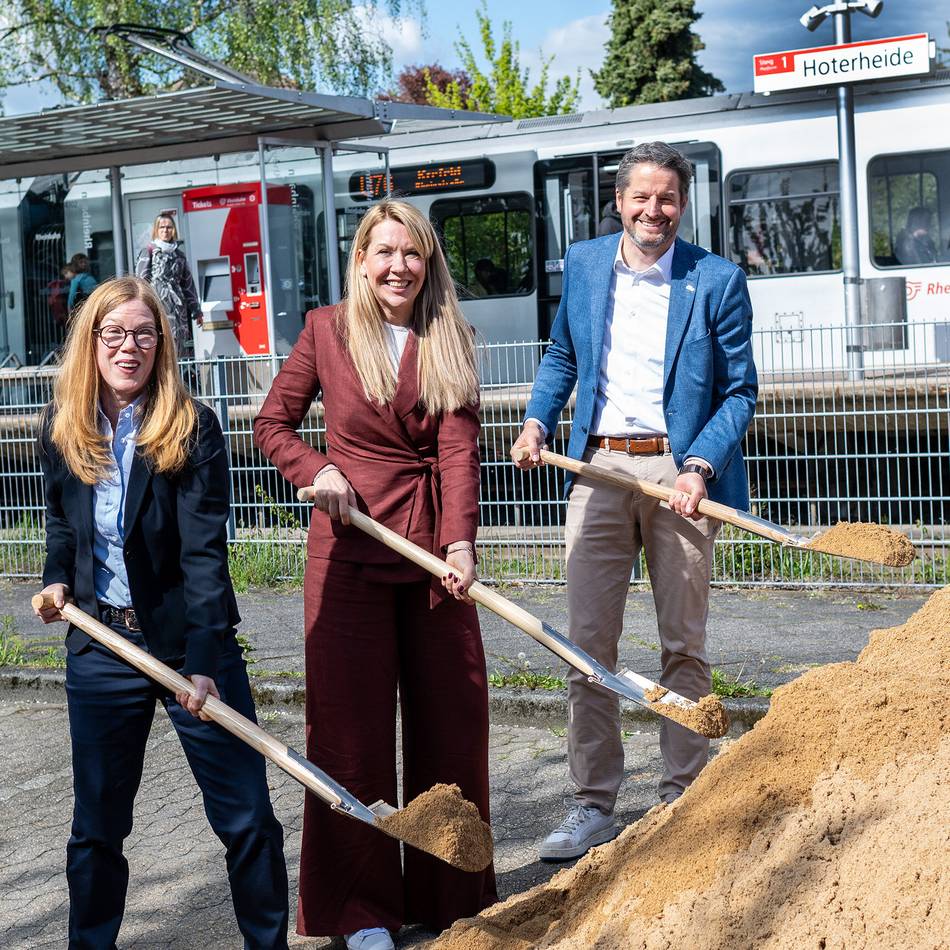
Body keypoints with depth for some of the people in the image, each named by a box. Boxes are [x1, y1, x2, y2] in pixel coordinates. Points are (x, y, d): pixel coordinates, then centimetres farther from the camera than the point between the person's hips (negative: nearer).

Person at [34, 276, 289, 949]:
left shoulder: (192, 428, -11)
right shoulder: (62, 428, 2)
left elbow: (205, 551, -18)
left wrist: (203, 660, -25)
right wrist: (59, 579, 1)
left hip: (190, 641, -3)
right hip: (101, 645, 4)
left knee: (246, 817, -2)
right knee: (97, 824, 13)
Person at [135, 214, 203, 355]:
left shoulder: (179, 254, 18)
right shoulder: (149, 251, 5)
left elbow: (188, 283, 21)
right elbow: (141, 280, -3)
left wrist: (196, 311, 19)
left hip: (178, 306, 5)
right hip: (158, 304, -5)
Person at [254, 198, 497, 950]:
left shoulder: (451, 340, 5)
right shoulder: (327, 330, 2)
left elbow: (458, 447, -7)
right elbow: (273, 424, 8)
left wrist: (459, 540, -20)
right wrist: (316, 471, -12)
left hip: (433, 546, 2)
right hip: (349, 543, -2)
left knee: (452, 711, 7)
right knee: (352, 720, 1)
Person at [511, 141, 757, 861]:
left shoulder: (718, 280, -2)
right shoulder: (583, 265, 9)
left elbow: (740, 391, -1)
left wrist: (700, 465, -14)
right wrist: (536, 422, 4)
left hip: (679, 470, -2)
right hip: (599, 468, 3)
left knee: (684, 644, 6)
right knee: (588, 643, 1)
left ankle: (684, 799, 18)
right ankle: (594, 804, 10)